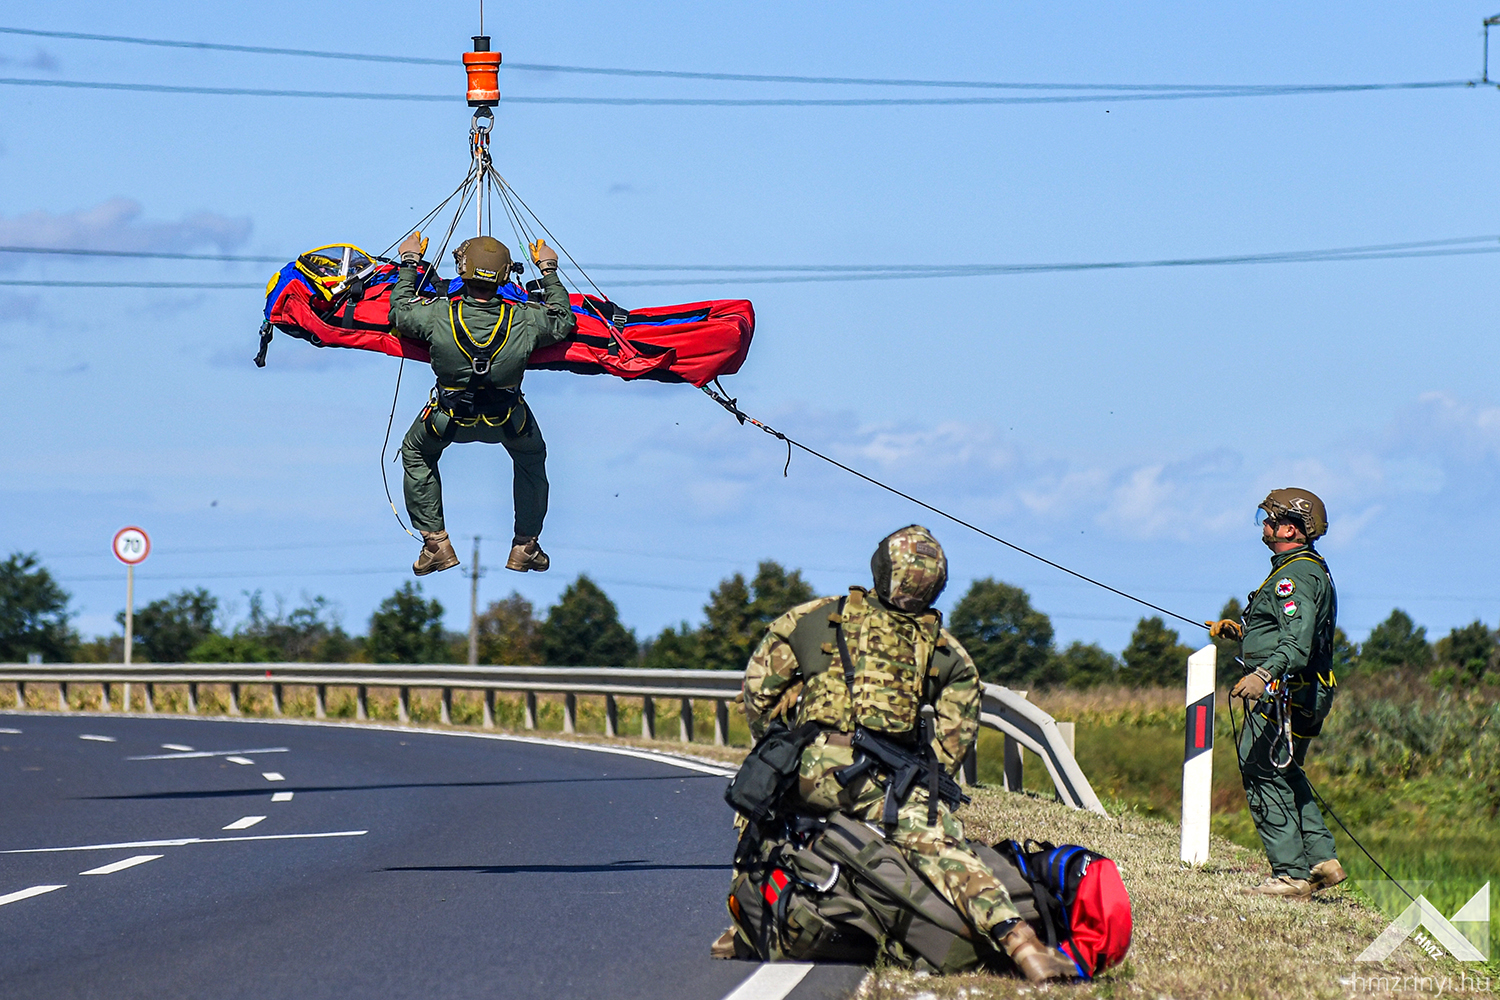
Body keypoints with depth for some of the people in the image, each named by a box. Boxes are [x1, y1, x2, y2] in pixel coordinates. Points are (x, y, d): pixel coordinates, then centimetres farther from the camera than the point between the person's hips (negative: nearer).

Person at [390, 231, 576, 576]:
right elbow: (564, 321, -2)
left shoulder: (438, 315, -27)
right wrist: (549, 271, 9)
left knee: (416, 454, 30)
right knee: (532, 460, 32)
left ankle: (435, 543, 28)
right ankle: (525, 545, 36)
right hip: (508, 423, 1)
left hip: (449, 419, -1)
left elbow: (399, 312, -4)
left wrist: (409, 263, 8)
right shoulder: (525, 320, -24)